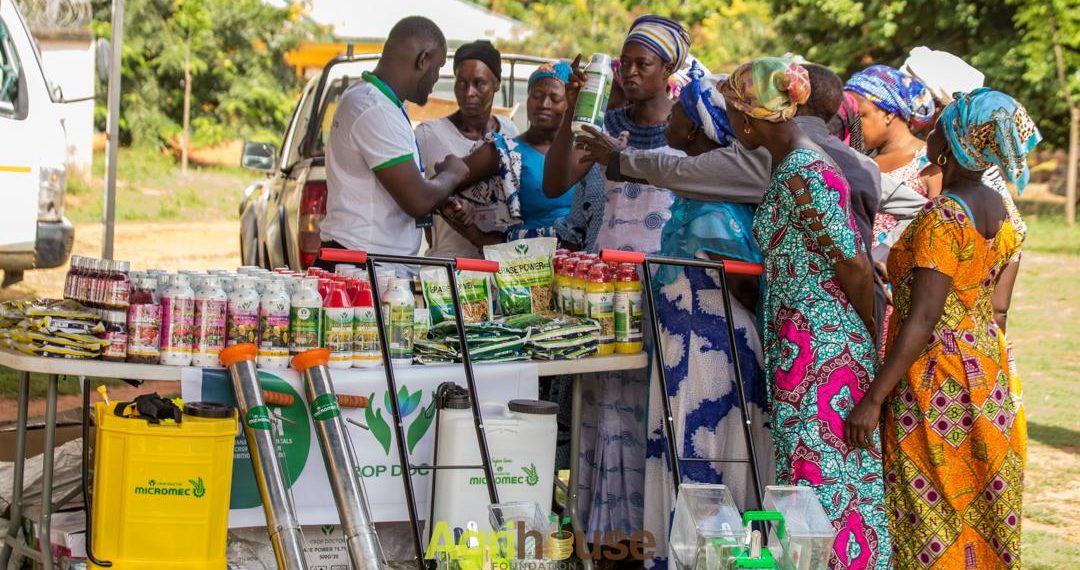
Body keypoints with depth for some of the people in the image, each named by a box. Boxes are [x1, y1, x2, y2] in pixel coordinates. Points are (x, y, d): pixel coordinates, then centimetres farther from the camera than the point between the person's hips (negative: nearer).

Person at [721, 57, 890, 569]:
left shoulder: (803, 174, -16)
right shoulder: (791, 165, 13)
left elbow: (854, 263, -16)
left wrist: (871, 333, -5)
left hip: (817, 348, -10)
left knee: (817, 475, -6)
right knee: (836, 472, 12)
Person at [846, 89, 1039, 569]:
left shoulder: (942, 218, -18)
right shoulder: (1001, 212, 6)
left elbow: (922, 319, -22)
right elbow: (998, 310, 11)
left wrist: (873, 399, -22)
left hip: (937, 387, -8)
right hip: (988, 378, 8)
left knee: (930, 518, -1)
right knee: (981, 511, 14)